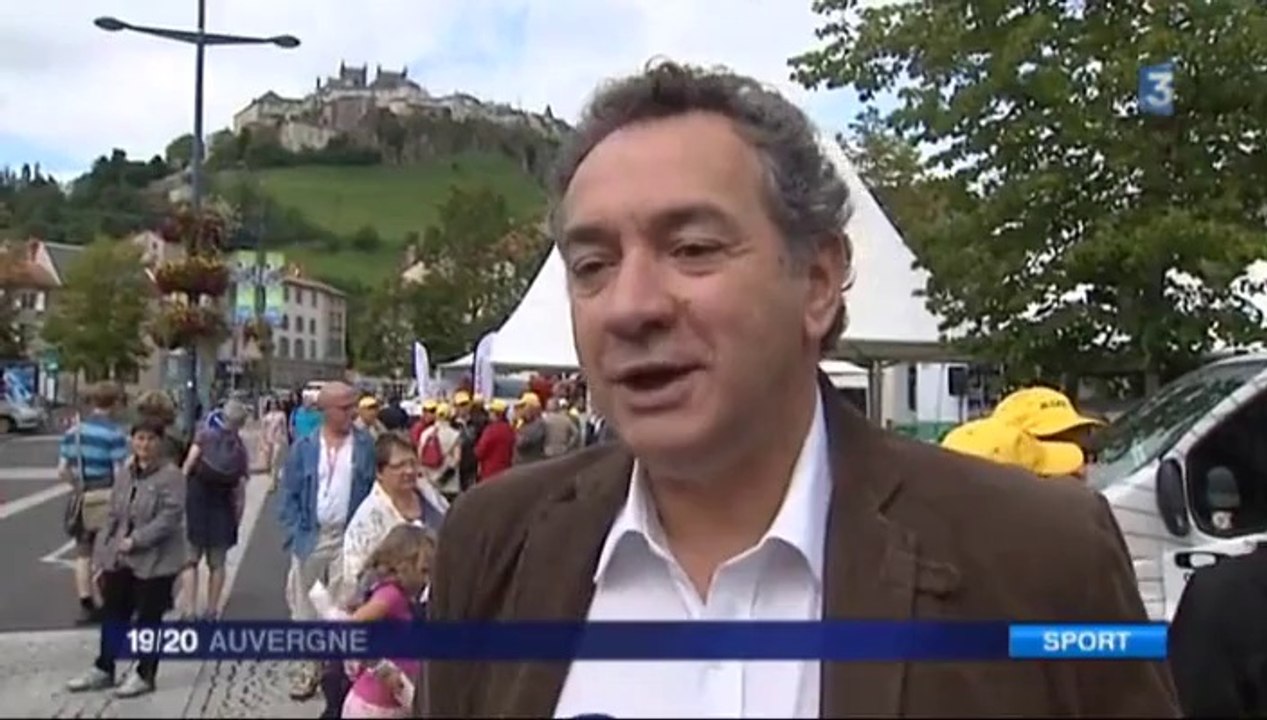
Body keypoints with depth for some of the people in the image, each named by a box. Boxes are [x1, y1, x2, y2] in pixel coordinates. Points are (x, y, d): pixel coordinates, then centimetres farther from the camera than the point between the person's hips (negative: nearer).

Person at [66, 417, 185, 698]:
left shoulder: (171, 476, -13)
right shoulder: (126, 475, 9)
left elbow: (169, 518, -20)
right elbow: (113, 516, 13)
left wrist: (135, 541, -22)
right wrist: (103, 557, 10)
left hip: (155, 561, -7)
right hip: (120, 559, 7)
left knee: (148, 620, 6)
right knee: (114, 616, 17)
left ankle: (144, 675, 21)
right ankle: (103, 669, 33)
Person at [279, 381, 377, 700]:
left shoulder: (365, 445, -2)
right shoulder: (305, 447, -1)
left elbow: (374, 491, 1)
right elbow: (290, 495, 2)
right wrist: (294, 534, -7)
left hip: (349, 537, -1)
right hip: (311, 536, 1)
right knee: (306, 607, 10)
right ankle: (309, 668, 24)